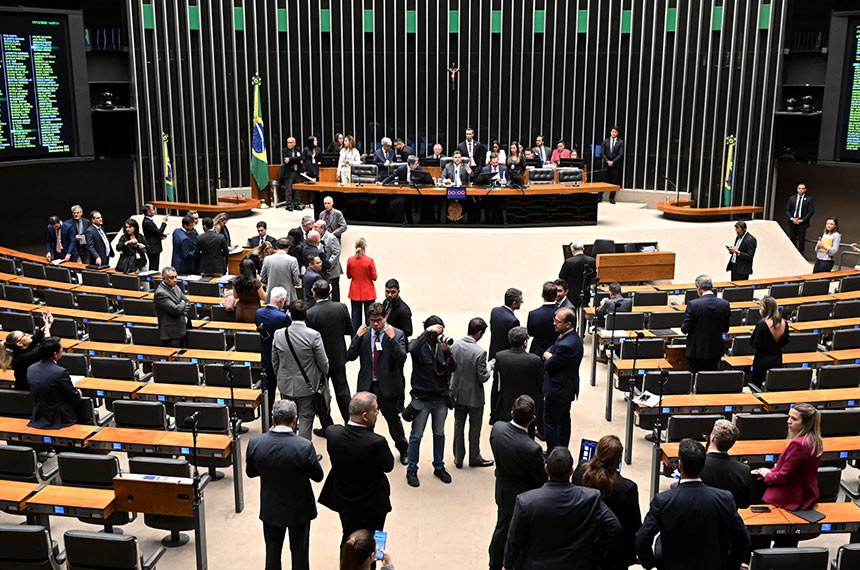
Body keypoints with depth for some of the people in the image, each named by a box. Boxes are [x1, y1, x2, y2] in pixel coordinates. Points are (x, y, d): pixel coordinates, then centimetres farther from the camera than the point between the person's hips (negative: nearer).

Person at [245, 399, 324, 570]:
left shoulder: (255, 443, -19)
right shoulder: (304, 447, -29)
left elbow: (250, 472, -2)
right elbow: (318, 476, -13)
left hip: (270, 509, 3)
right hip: (299, 509, -2)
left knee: (272, 551, 22)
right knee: (299, 552, 18)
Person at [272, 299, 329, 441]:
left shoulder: (278, 334, -8)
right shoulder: (313, 335, -19)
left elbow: (274, 362, 3)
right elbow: (323, 362, -10)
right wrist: (324, 373, 12)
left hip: (286, 386, 3)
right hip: (307, 386, -3)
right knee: (306, 420, 8)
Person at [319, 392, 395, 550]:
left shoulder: (332, 433, -22)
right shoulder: (377, 442, -34)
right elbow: (388, 466, -16)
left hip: (343, 500, 4)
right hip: (372, 504, -4)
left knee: (348, 539, 27)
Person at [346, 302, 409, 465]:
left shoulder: (397, 334, -9)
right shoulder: (363, 333, 0)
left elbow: (402, 358, -20)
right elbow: (350, 356, -6)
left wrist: (392, 339, -28)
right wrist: (357, 337, -17)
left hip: (388, 386, -2)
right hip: (367, 386, 2)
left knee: (394, 420, 13)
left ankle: (403, 450, 34)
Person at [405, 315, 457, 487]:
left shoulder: (442, 345, 2)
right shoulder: (418, 343, -7)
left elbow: (453, 368, -5)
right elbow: (412, 349, -32)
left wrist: (447, 351, -21)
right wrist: (427, 332, -30)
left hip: (440, 398, 4)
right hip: (421, 398, -4)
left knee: (439, 434, 15)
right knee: (416, 435, 4)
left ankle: (439, 467, 29)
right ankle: (411, 470, 16)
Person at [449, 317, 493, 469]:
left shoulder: (454, 345, -10)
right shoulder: (480, 352, -26)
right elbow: (483, 378, -19)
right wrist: (489, 368, 0)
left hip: (458, 394, 5)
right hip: (474, 396, -4)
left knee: (459, 426, 17)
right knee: (474, 428, 13)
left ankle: (458, 458, 26)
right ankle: (474, 458, 27)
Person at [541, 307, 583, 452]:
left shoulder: (566, 345, -31)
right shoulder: (573, 336, 1)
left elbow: (548, 365, -22)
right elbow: (548, 351, 9)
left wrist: (548, 357, -1)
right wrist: (550, 355, -13)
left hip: (558, 390, -10)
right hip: (566, 387, 10)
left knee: (550, 423, 2)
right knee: (563, 419, 21)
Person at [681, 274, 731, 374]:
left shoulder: (693, 304, -17)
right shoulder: (725, 304, -4)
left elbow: (685, 329, -12)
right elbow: (725, 329, 5)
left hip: (696, 351, -4)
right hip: (715, 351, 4)